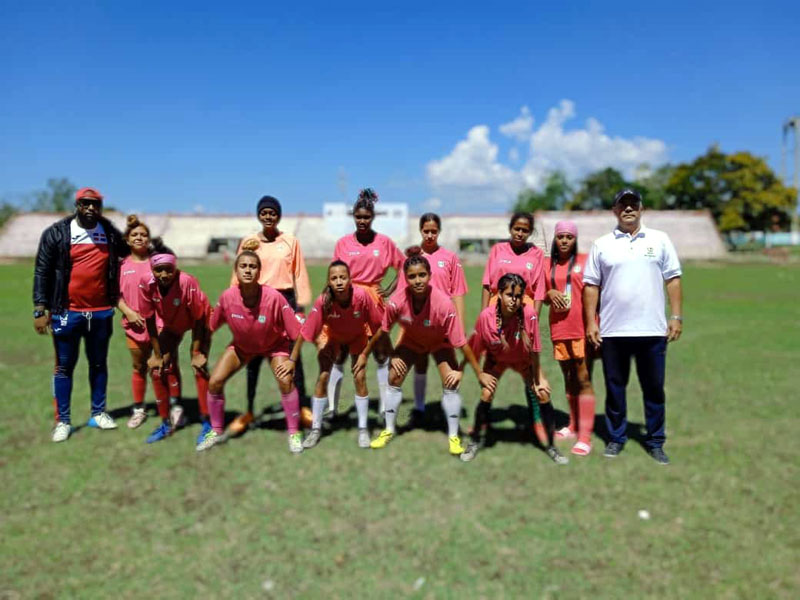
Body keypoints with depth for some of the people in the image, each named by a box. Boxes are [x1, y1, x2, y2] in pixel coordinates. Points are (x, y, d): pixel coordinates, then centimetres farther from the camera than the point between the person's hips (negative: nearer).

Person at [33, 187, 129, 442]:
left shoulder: (110, 233, 5)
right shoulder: (56, 233, -3)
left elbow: (129, 253, 25)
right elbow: (42, 272, -3)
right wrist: (40, 309, -8)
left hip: (101, 312, 3)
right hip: (67, 313, -3)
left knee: (99, 363, 13)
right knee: (64, 366, 5)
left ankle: (98, 413, 26)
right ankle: (63, 421, 16)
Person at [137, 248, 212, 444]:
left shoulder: (189, 283, -36)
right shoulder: (146, 286, -26)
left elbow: (198, 320, -25)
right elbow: (149, 321, -14)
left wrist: (196, 352, -22)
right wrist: (157, 354, -11)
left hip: (198, 322, -4)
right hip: (170, 324, 4)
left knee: (199, 368, -16)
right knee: (157, 369, -3)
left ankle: (206, 423, -4)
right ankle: (166, 422, 14)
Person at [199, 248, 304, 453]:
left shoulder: (274, 297, -34)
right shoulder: (227, 297, -26)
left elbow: (296, 331, -25)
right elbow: (210, 326, -8)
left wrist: (292, 360, -22)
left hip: (274, 344, -3)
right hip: (241, 345, 3)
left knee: (285, 381, -23)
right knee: (214, 381, -7)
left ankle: (294, 433, -1)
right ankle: (216, 432, 18)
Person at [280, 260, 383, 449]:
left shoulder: (361, 296, -35)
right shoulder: (323, 301, -34)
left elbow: (376, 326, -20)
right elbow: (304, 332, -26)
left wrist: (365, 353, -17)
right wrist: (292, 360, -21)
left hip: (357, 337, 0)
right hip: (332, 337, 0)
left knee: (360, 378, -9)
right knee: (323, 378, -8)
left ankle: (363, 429, 7)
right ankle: (316, 428, 9)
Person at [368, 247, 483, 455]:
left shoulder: (444, 303, -38)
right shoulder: (397, 301, -32)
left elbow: (461, 343, -30)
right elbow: (383, 332, -12)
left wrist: (479, 373, -26)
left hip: (440, 342, -2)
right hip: (411, 340, 2)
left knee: (450, 383, -15)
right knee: (394, 379, -2)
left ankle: (453, 436, 3)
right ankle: (389, 430, 19)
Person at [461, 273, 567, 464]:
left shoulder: (529, 313, -32)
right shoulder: (486, 316, -31)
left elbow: (534, 350, -21)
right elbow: (474, 349, -15)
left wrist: (538, 378, -13)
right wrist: (480, 374, -10)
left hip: (523, 360, 1)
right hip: (496, 359, 0)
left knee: (543, 394, -7)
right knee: (486, 395, -15)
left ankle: (549, 444, 15)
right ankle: (476, 440, 10)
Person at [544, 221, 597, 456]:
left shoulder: (585, 261, 0)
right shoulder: (547, 264, 10)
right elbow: (542, 297, 16)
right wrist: (550, 293, -7)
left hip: (582, 328, -4)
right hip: (559, 328, 4)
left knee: (584, 379, -6)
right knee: (568, 377, 14)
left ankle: (585, 436, -4)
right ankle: (574, 426, 29)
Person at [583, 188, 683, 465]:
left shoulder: (659, 239, 6)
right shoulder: (602, 244, 5)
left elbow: (673, 279, 6)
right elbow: (591, 285, 3)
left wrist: (676, 316, -1)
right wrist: (591, 322, -3)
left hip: (653, 329, 0)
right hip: (612, 330, 0)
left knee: (654, 388, 9)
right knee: (615, 387, 10)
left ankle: (655, 442, 22)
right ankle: (616, 438, 23)